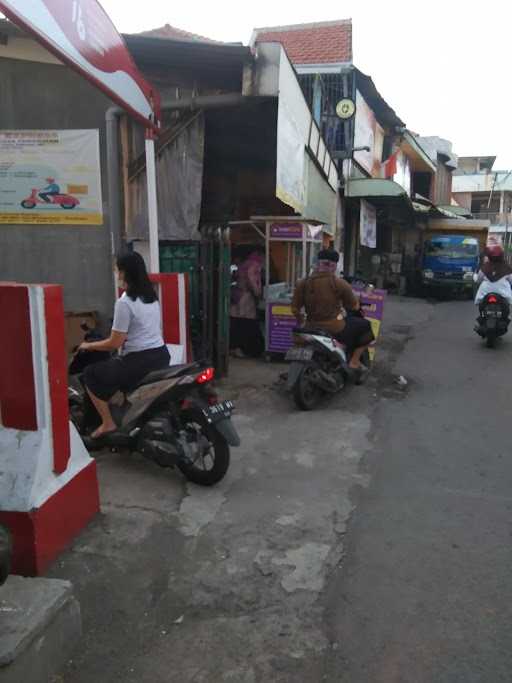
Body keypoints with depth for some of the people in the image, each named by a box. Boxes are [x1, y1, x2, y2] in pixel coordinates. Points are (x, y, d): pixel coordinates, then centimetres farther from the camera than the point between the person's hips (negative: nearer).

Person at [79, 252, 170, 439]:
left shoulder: (124, 302, -14)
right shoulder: (152, 297, 11)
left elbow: (115, 343, -12)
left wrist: (89, 345, 3)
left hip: (140, 361, -8)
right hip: (161, 355, 8)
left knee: (91, 375, 8)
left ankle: (107, 422, 5)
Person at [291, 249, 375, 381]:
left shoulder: (303, 283, -2)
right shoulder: (339, 283, -11)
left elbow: (295, 309, 1)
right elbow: (355, 307, 0)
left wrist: (301, 321, 21)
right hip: (336, 330, -5)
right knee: (365, 326, 18)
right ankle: (354, 362, 17)